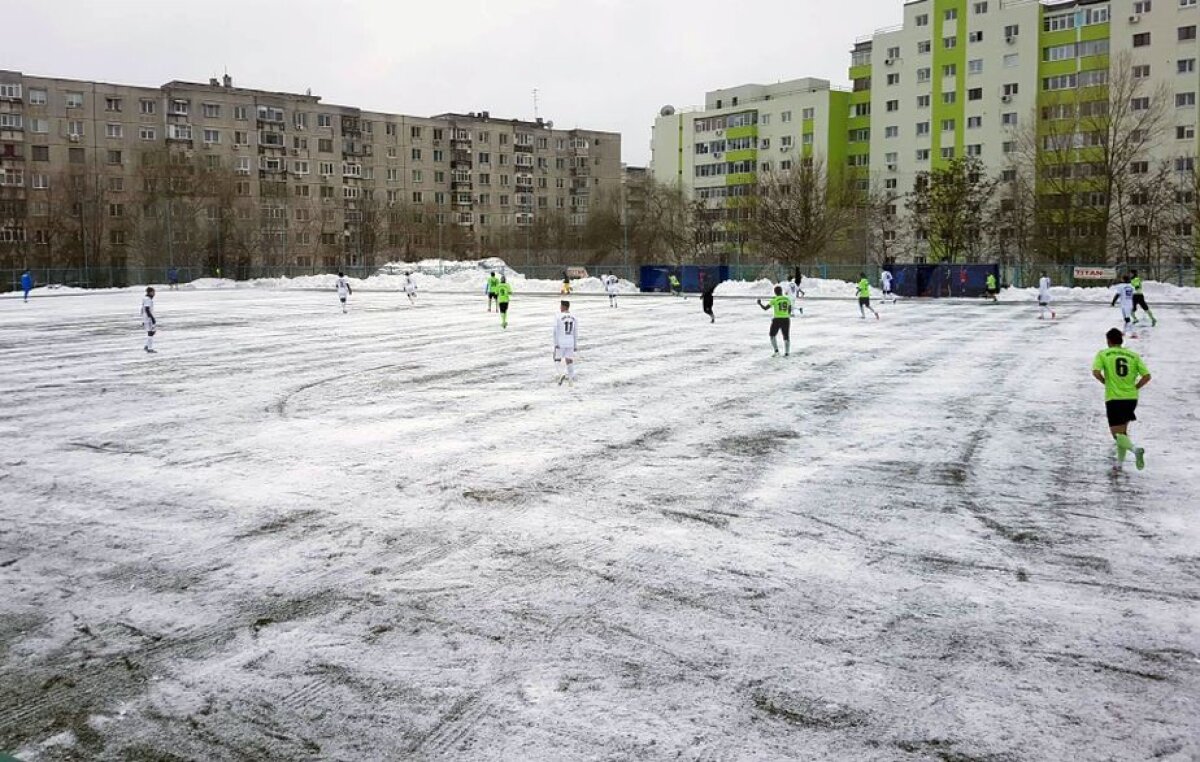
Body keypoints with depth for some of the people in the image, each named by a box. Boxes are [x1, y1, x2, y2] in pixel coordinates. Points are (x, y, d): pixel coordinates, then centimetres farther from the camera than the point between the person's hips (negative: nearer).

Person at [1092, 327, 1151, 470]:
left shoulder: (1103, 354, 0)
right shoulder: (1133, 355, 7)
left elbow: (1096, 372, -16)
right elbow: (1146, 376, -2)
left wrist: (1105, 382, 2)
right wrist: (1134, 388, 10)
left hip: (1114, 398, -4)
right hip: (1131, 398, 4)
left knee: (1117, 433, -1)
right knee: (1123, 430, 20)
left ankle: (1135, 449, -29)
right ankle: (1119, 461, 27)